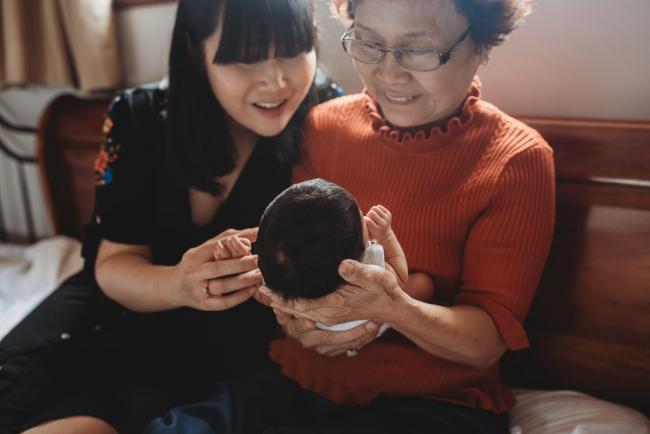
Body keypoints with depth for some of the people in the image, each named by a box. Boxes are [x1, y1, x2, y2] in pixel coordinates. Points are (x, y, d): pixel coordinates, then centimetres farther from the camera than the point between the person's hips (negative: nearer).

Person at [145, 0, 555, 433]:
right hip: (295, 382, 3)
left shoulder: (516, 161, -9)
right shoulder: (324, 125, 2)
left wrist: (391, 307, -29)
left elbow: (487, 342, -10)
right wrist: (293, 317, -15)